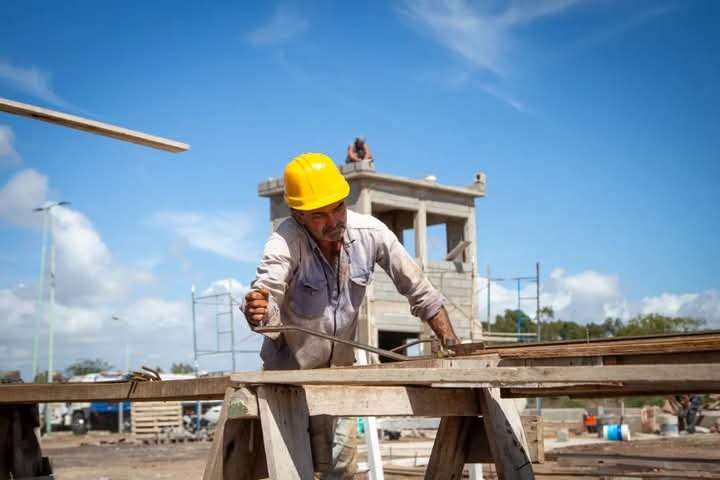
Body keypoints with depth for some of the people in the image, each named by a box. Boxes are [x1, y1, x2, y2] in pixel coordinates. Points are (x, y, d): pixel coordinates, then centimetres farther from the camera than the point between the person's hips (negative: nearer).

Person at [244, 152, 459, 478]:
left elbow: (420, 291, -8)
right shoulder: (285, 241, -26)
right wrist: (257, 311, -64)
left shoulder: (371, 233, -17)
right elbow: (268, 293, -40)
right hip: (289, 369, -2)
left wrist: (451, 342, -13)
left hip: (341, 368, 3)